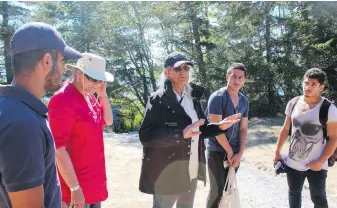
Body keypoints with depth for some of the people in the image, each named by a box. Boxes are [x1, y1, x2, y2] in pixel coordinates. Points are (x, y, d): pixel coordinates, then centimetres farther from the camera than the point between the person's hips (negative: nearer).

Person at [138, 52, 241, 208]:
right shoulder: (158, 99, -13)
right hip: (167, 172, -7)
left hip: (191, 171, 7)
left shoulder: (192, 98, 7)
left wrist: (219, 127, -3)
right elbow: (146, 135, -23)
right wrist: (181, 134, -33)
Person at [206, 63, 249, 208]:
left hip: (235, 151, 6)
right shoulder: (217, 97, -13)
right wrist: (229, 151, -11)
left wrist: (240, 153, -3)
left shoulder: (244, 101, 7)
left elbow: (243, 128, 7)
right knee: (217, 189, -1)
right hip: (217, 150, -6)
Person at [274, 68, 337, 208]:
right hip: (293, 163, 4)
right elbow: (285, 129, 8)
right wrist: (277, 152, 7)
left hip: (315, 166, -4)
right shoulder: (293, 104, -2)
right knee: (294, 193, 21)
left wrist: (321, 161, -18)